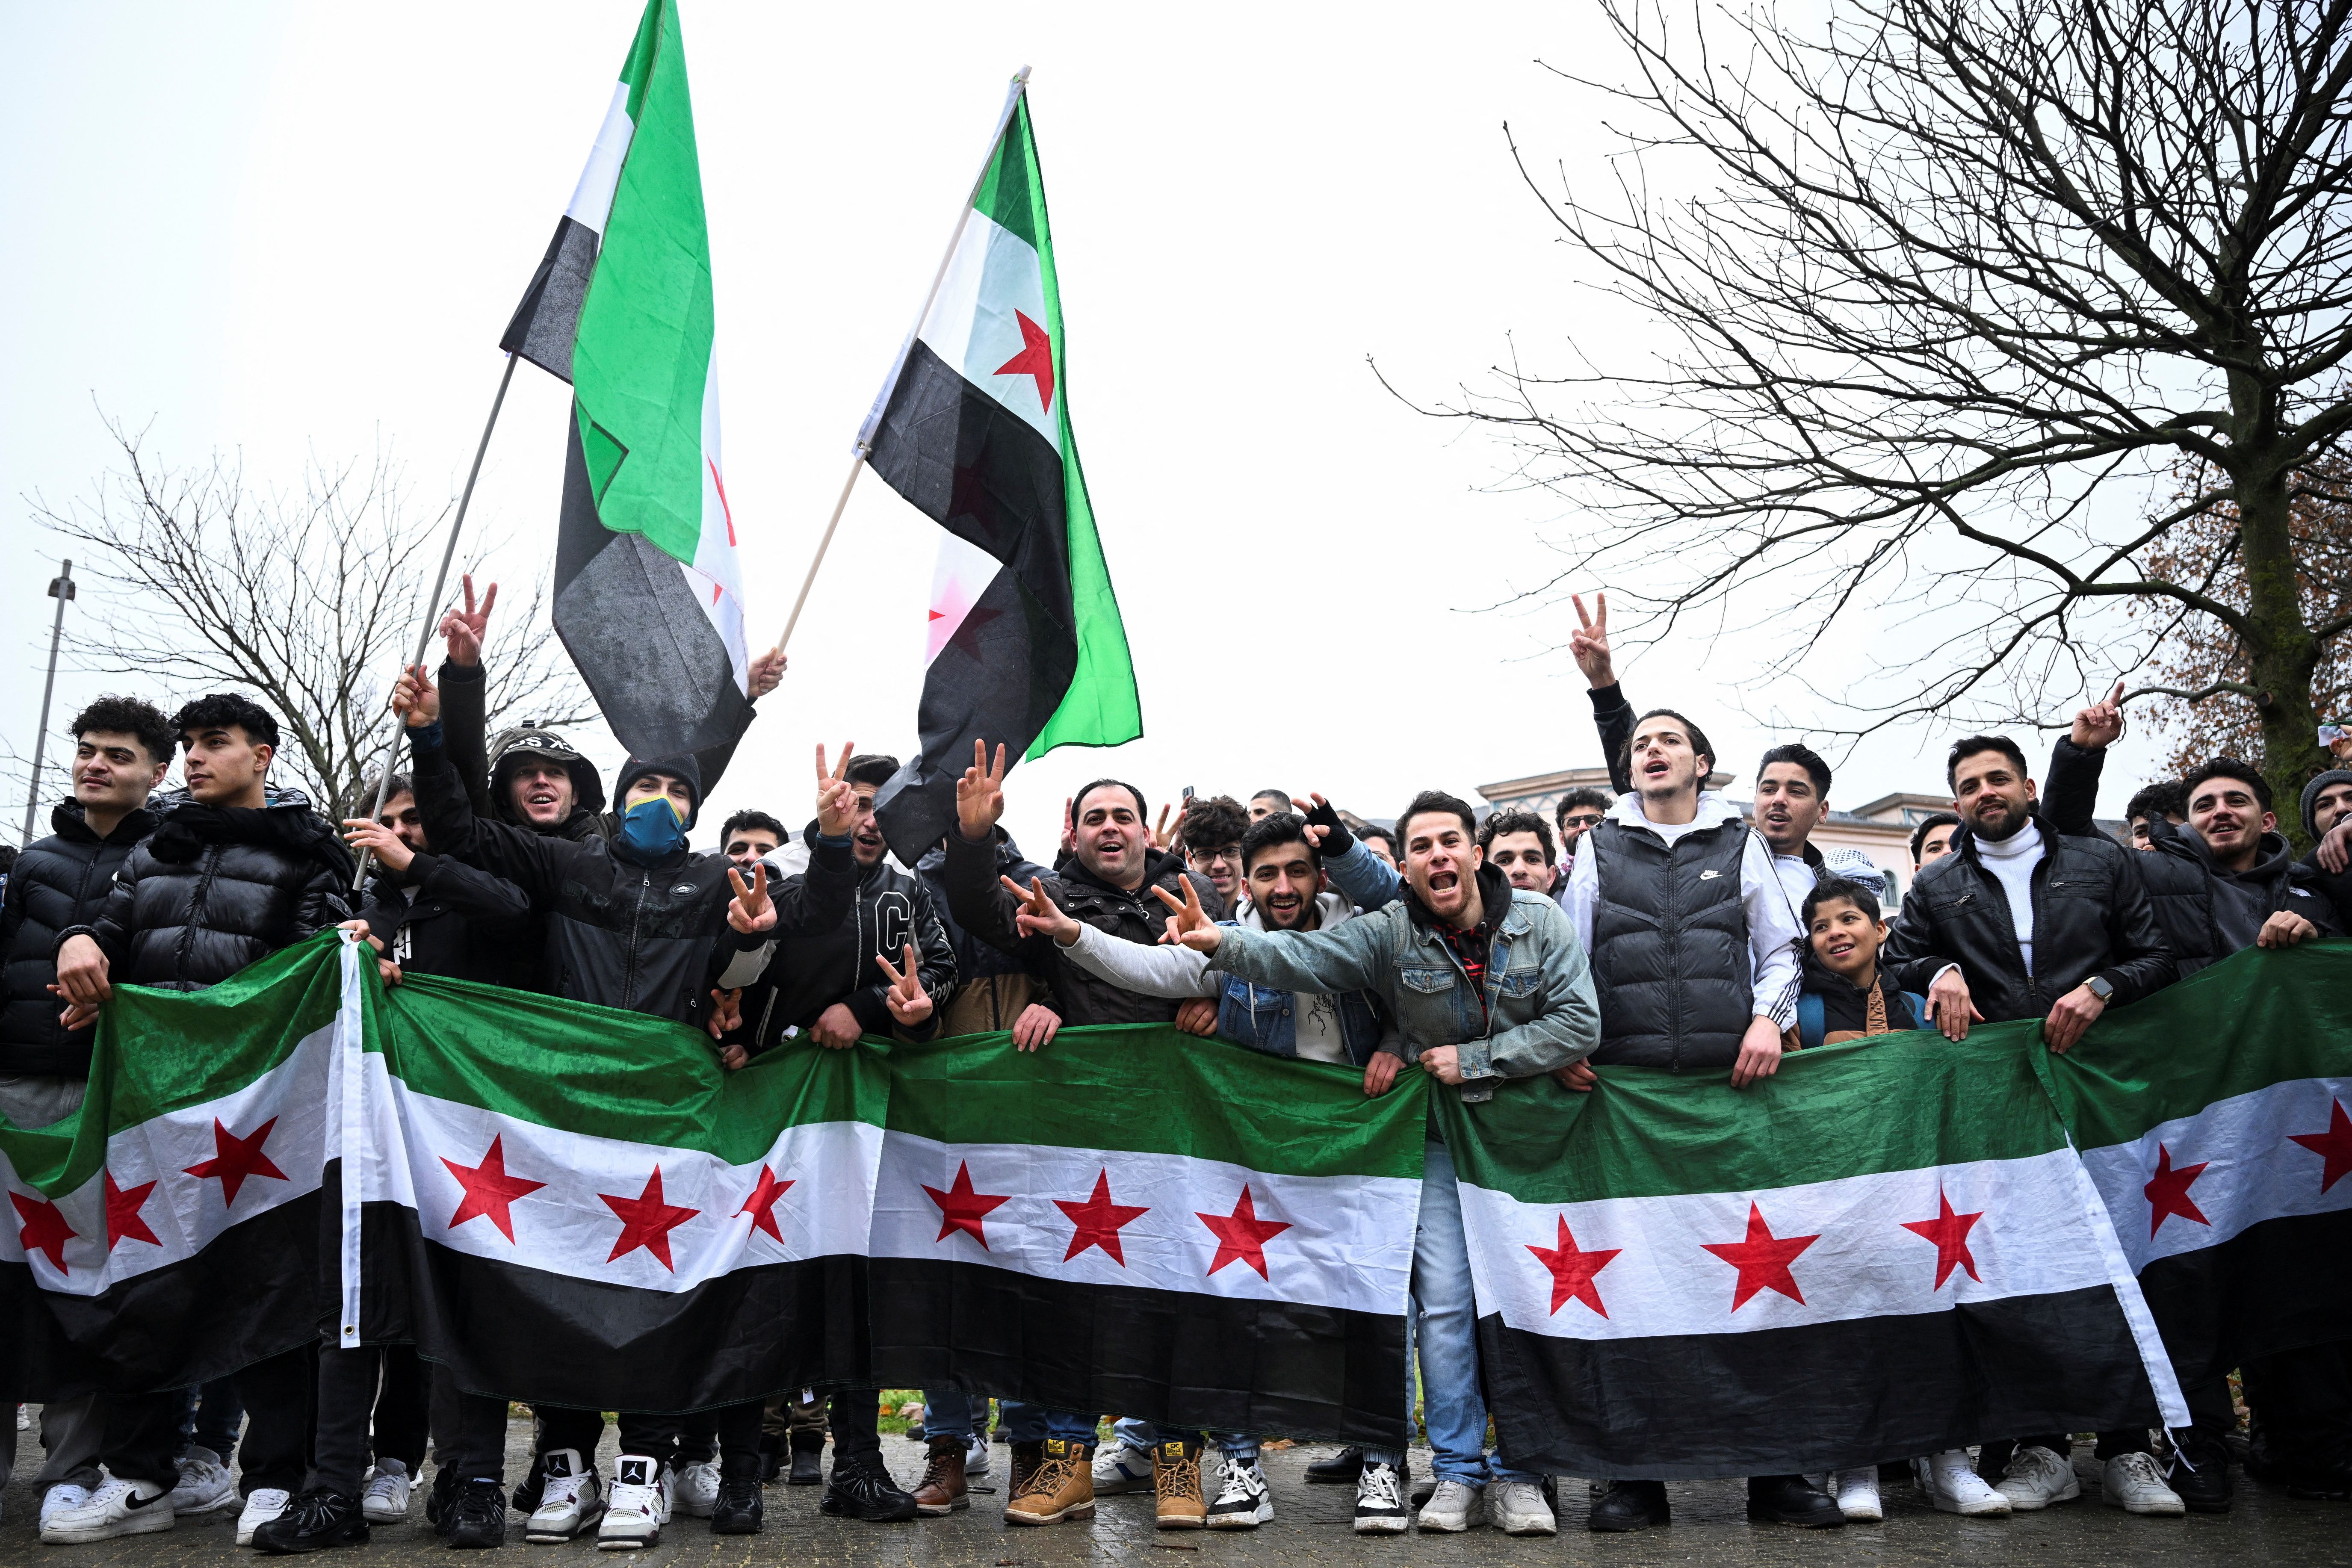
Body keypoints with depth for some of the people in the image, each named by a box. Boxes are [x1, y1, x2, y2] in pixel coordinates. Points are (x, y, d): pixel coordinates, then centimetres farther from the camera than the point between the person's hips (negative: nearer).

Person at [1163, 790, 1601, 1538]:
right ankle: (1459, 1472, 10)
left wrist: (1473, 1059, -16)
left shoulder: (1540, 922, -7)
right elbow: (1302, 956, -24)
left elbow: (1578, 1024, -10)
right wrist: (1221, 942, -43)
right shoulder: (1390, 933, -10)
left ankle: (1519, 1472, 15)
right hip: (1441, 1136, 0)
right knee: (1445, 1300, -3)